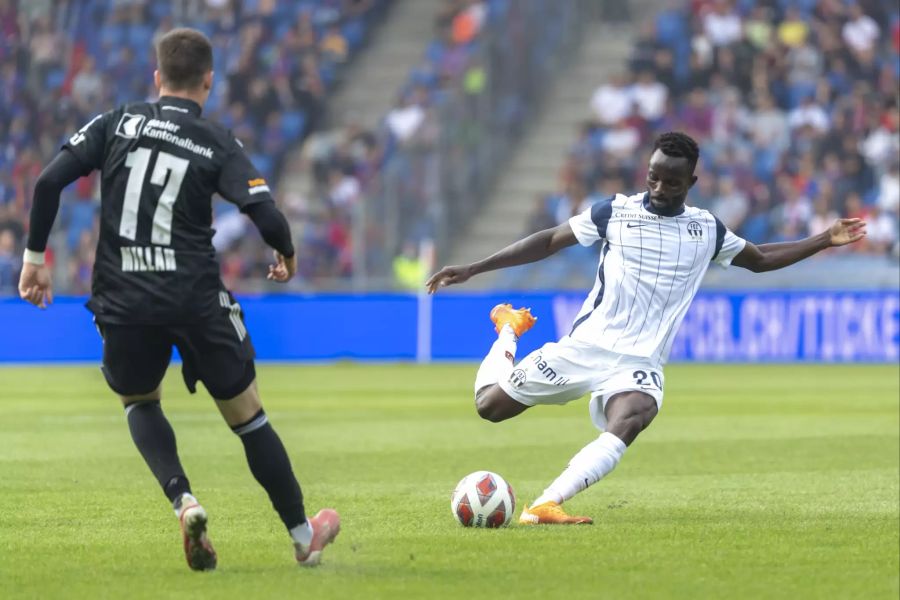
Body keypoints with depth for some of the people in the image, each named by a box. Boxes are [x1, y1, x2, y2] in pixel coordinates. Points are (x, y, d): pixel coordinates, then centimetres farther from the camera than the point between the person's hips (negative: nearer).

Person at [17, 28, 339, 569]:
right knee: (247, 416, 14)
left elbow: (49, 182, -2)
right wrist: (287, 254, 11)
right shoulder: (217, 143, 0)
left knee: (139, 403, 27)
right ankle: (304, 536, 23)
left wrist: (35, 257, 7)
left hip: (122, 301, 2)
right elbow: (266, 216, -11)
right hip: (196, 298, -2)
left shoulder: (116, 124, 6)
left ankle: (183, 499, 1)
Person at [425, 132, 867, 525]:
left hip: (639, 363, 0)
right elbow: (549, 241, 8)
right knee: (490, 405, 1)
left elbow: (759, 259, 25)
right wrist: (473, 269, 4)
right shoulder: (614, 212, 1)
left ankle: (543, 507, -43)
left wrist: (825, 240, 15)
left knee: (627, 424, -35)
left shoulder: (707, 230, 8)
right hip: (584, 346, 0)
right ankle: (509, 330, 35)